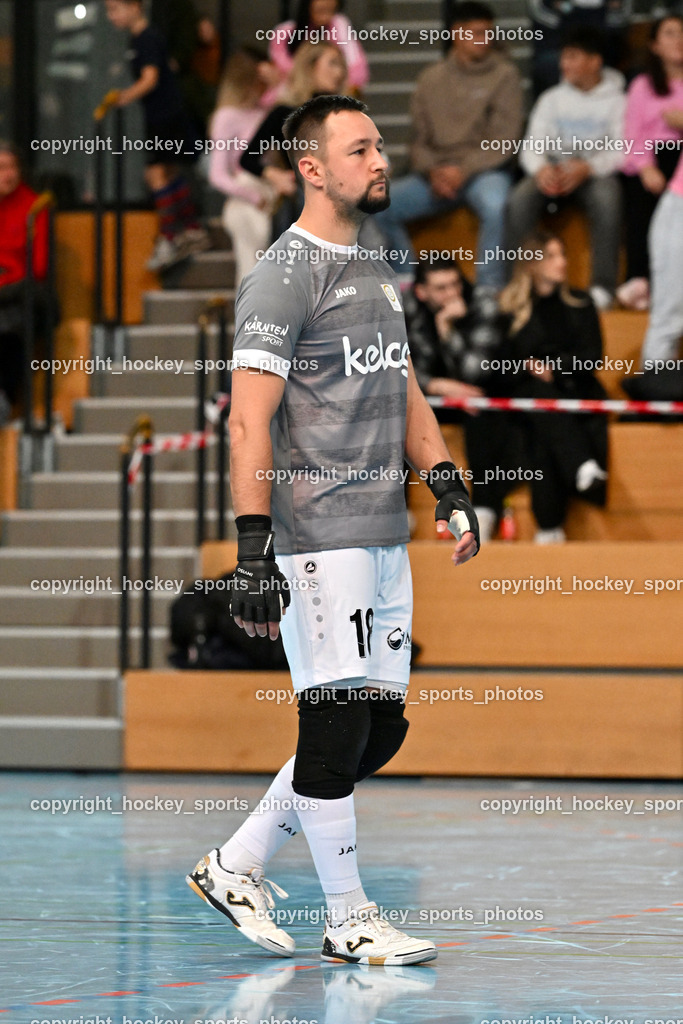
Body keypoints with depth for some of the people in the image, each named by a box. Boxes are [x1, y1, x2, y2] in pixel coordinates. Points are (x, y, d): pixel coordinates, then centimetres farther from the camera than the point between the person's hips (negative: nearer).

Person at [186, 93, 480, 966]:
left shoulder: (374, 271, 18)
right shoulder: (283, 276, -10)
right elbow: (249, 420, -15)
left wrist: (445, 484, 12)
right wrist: (253, 549, -21)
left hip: (385, 535, 9)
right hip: (319, 537, -9)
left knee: (380, 727, 9)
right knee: (337, 724, -5)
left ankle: (237, 865, 21)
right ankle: (348, 921, 4)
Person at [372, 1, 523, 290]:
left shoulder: (503, 74, 2)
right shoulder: (432, 79, 12)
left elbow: (504, 139, -5)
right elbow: (419, 140, 10)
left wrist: (464, 170, -16)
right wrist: (433, 171, -10)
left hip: (484, 170, -4)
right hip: (437, 172, 4)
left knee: (495, 205, -39)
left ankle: (489, 289, -29)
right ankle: (406, 277, -2)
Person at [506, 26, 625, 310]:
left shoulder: (615, 102, 3)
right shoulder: (552, 99, 13)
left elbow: (622, 150, -8)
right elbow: (532, 145, 6)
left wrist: (588, 168, -26)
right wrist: (541, 168, -18)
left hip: (598, 172, -3)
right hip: (554, 171, 3)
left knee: (607, 198, -38)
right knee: (520, 198, -29)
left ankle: (604, 286, -34)